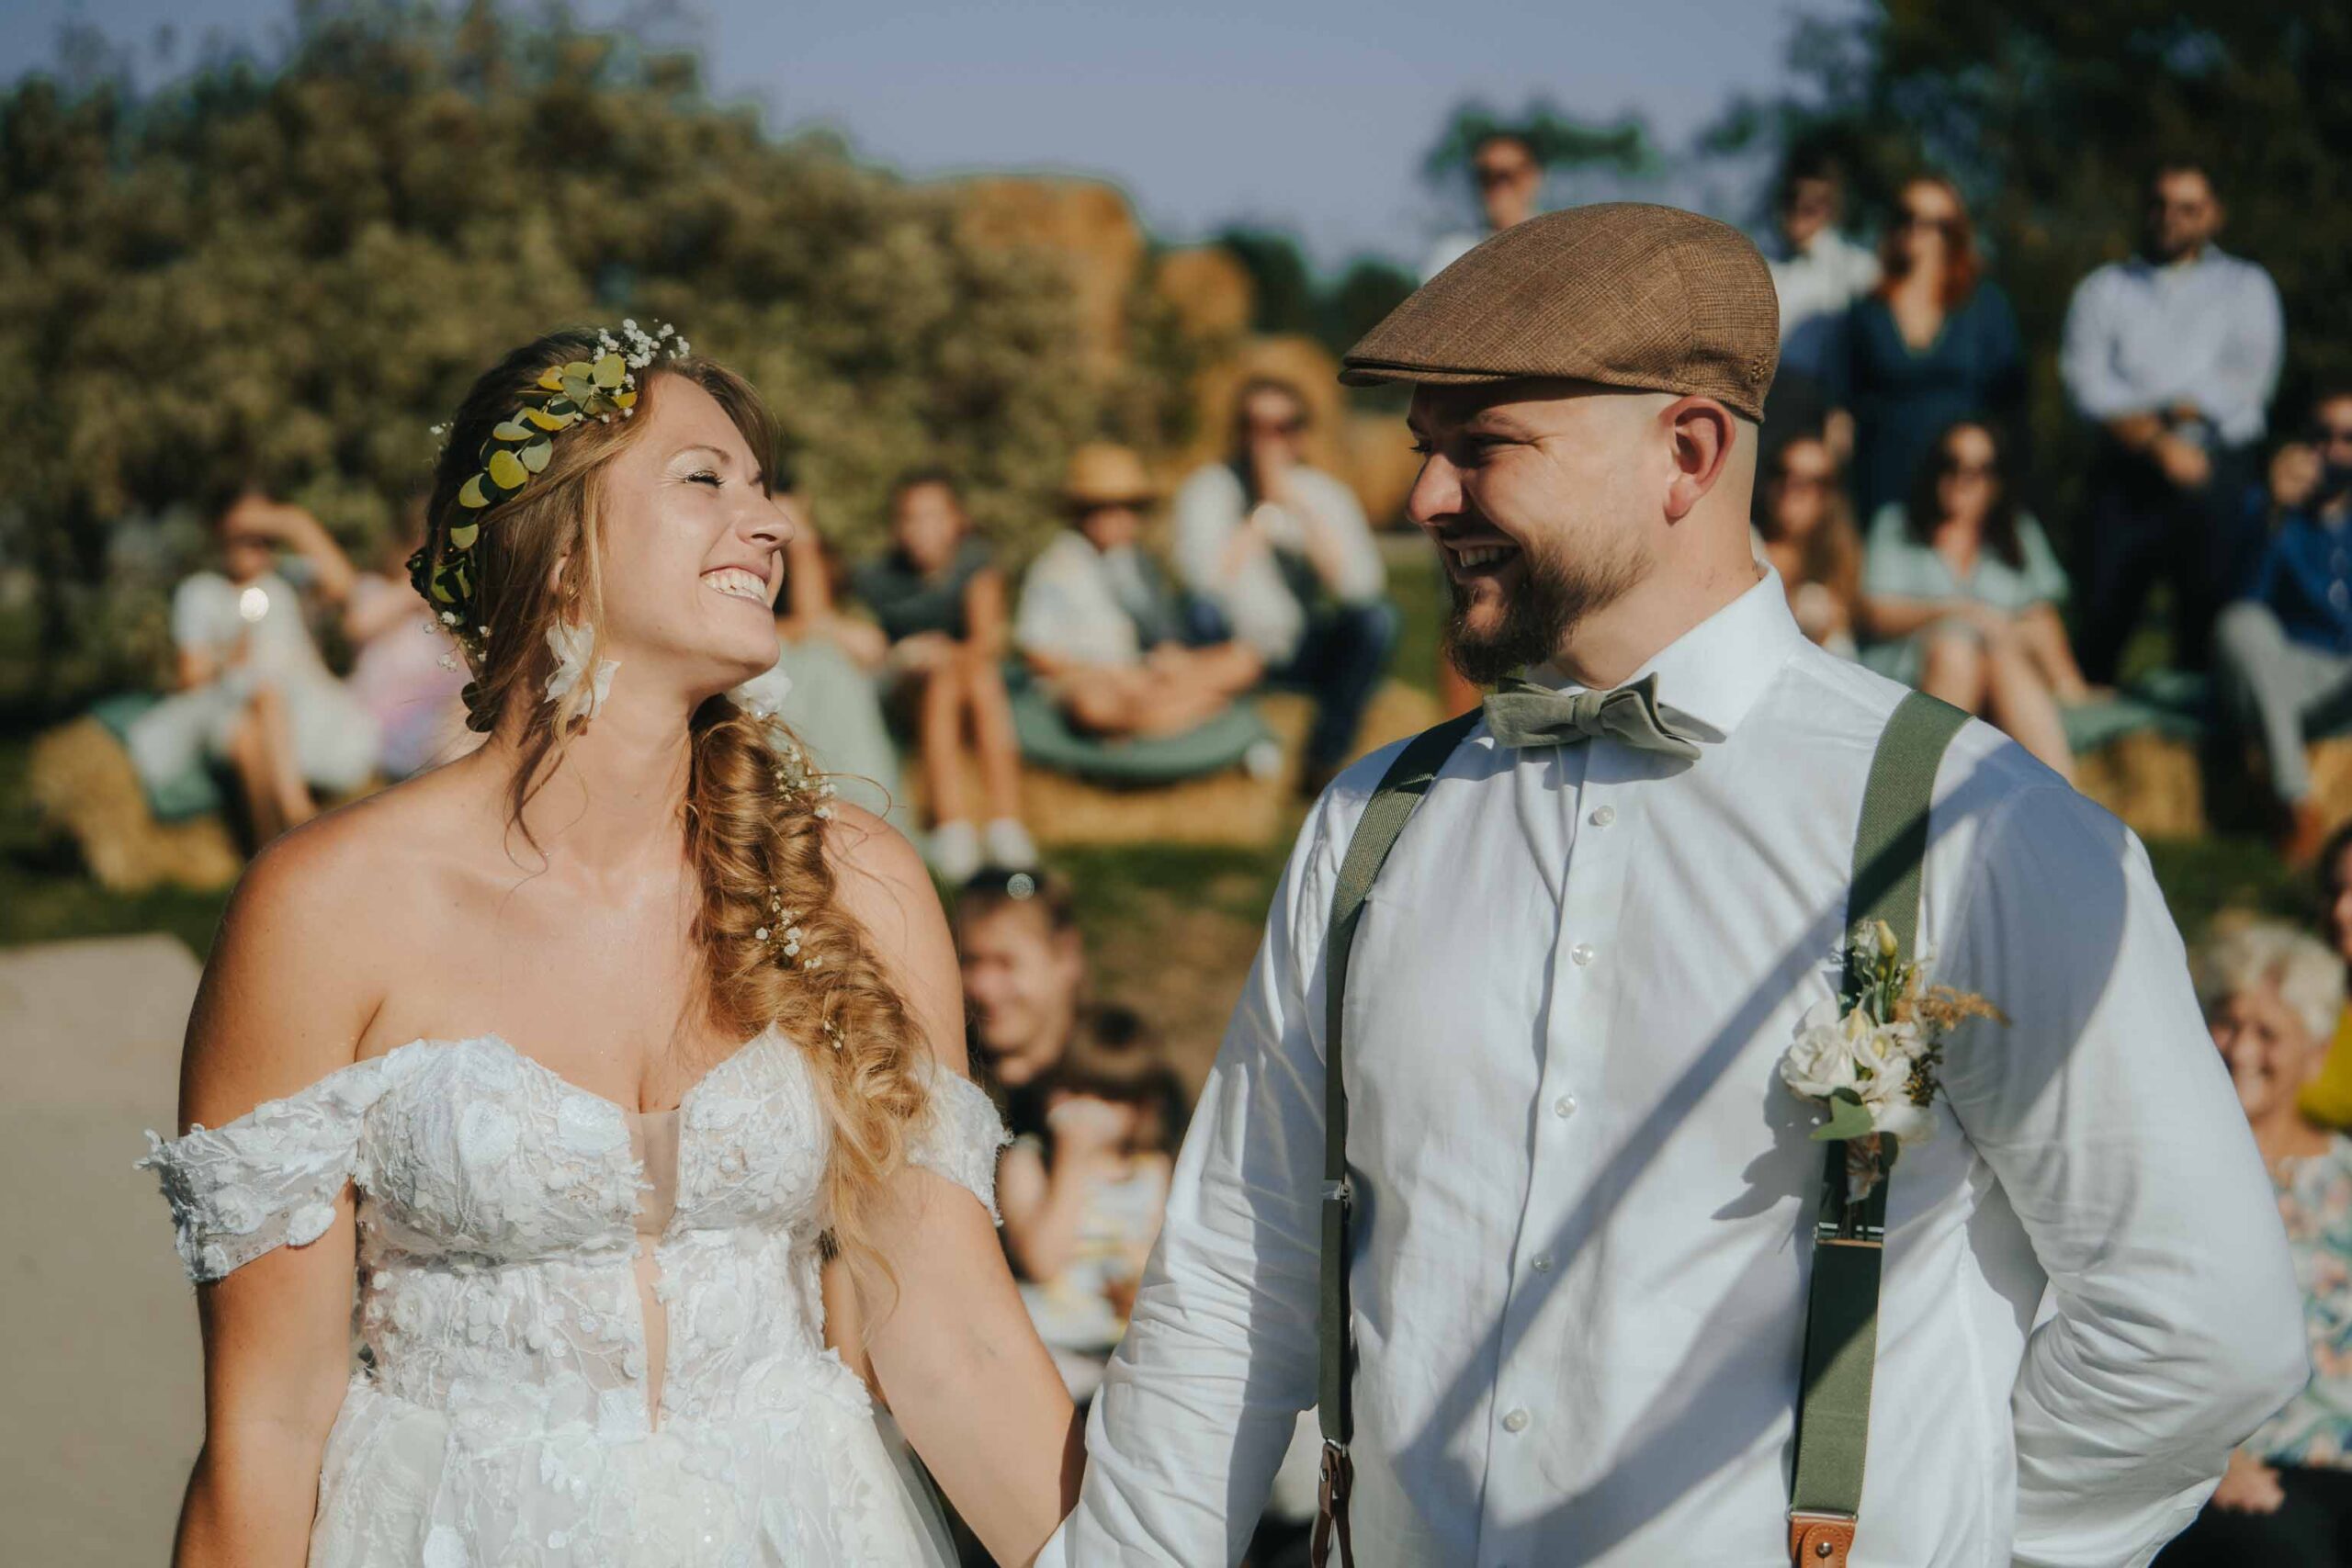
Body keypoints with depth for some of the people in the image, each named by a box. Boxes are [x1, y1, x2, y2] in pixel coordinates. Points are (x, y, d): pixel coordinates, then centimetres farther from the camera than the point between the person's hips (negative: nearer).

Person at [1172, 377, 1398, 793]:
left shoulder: (1325, 493, -1)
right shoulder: (1209, 490, -7)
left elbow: (1360, 585, -18)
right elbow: (1205, 578, -25)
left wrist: (1299, 507, -22)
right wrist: (1264, 513, -19)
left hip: (1303, 657, 2)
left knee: (1377, 617, -24)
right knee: (1202, 607, -33)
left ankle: (1324, 762, -14)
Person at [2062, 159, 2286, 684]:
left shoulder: (2245, 286, 15)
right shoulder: (2103, 289, 17)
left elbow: (2247, 379, 0)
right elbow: (2085, 380, 2)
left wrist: (2138, 416, -8)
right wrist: (2157, 441, -14)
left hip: (2217, 475, -1)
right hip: (2124, 477, 1)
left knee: (2210, 631, -6)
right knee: (2100, 624, -6)